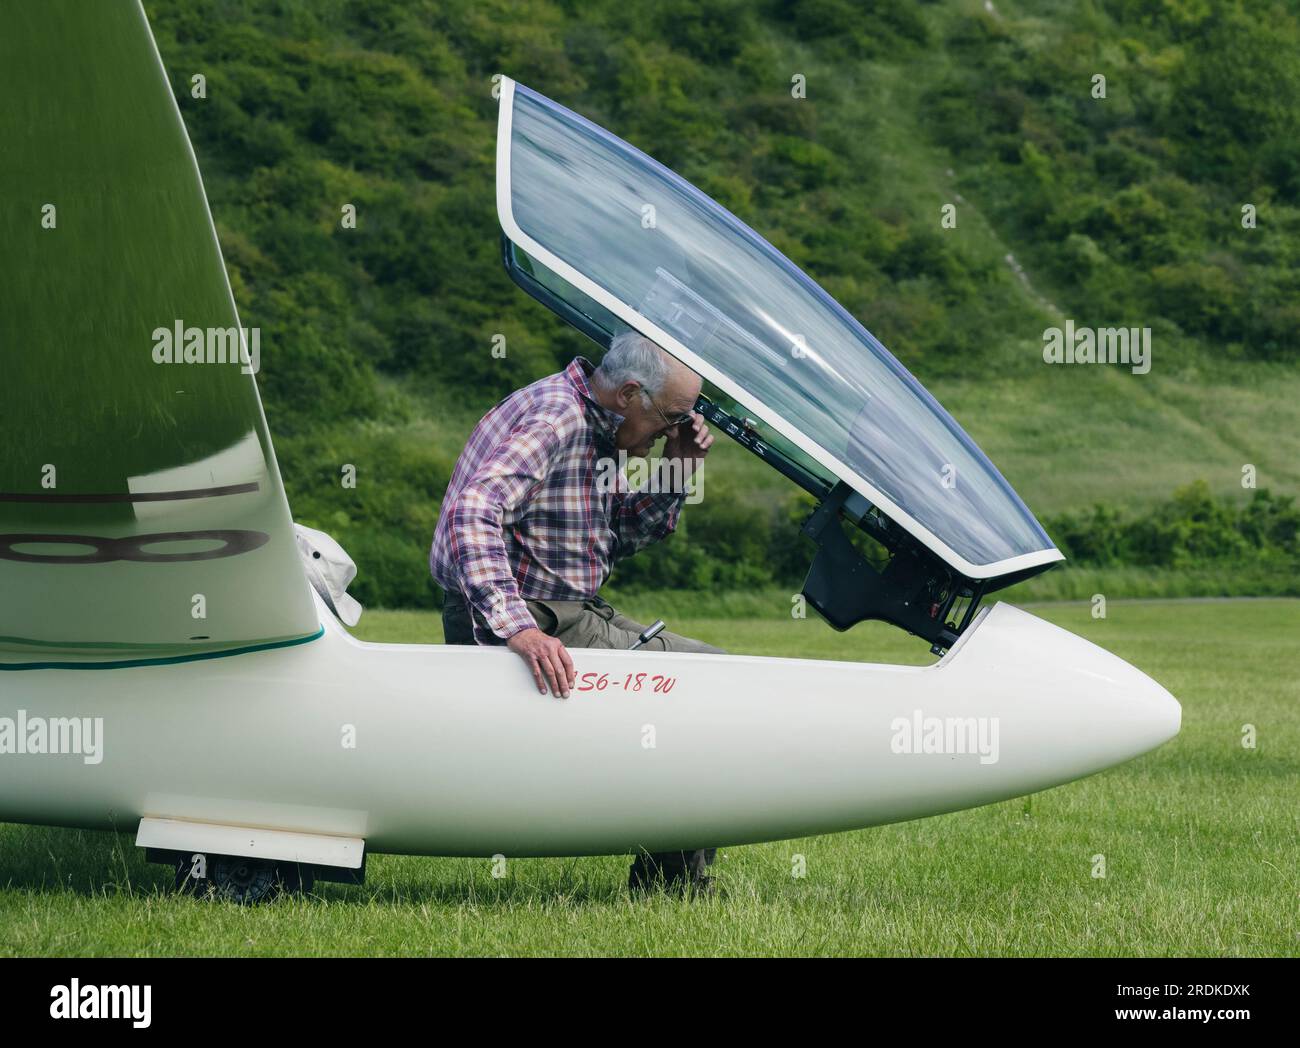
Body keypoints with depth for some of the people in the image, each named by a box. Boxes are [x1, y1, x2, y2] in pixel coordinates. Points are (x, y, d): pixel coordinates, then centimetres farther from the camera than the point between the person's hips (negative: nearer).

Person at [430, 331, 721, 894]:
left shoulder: (597, 428, 13)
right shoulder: (553, 417, -19)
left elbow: (620, 535, 20)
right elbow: (472, 515, -31)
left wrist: (676, 473, 4)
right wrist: (517, 629, -38)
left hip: (565, 616, 11)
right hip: (536, 621, -11)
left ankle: (673, 876, 13)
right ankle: (668, 877, -4)